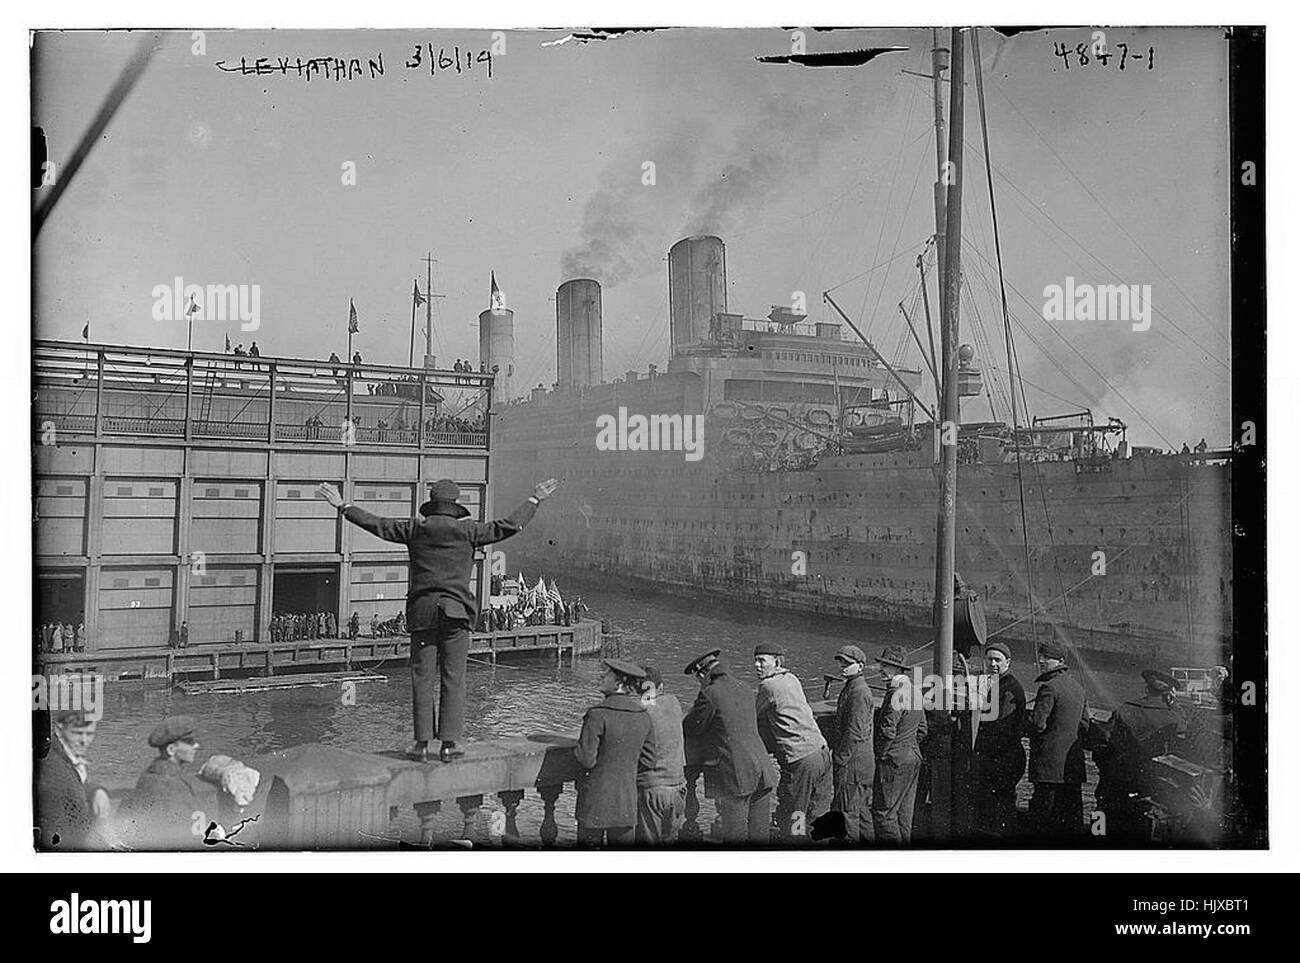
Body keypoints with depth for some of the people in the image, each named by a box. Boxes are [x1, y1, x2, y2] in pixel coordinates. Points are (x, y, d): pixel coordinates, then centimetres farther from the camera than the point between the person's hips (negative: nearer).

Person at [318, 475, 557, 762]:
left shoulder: (415, 528, 5)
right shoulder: (467, 531, 1)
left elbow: (375, 523, 11)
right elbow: (509, 526, 2)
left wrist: (343, 506, 22)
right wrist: (534, 501, 13)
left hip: (422, 610, 1)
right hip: (456, 611, -1)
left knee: (422, 678, 3)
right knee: (453, 679, 1)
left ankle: (422, 743, 2)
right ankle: (448, 744, 0)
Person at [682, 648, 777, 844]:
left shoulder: (710, 695, -9)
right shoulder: (744, 691, 15)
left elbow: (689, 731, -3)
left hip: (734, 776, -7)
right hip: (762, 773, 7)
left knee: (734, 836, 0)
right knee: (760, 835, 11)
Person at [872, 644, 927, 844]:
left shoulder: (896, 693, -18)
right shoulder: (913, 691, 12)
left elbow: (888, 730, -21)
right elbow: (922, 729, 19)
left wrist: (880, 754, -10)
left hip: (893, 760, -10)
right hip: (913, 757, 10)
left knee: (882, 811, -4)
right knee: (903, 812, 14)